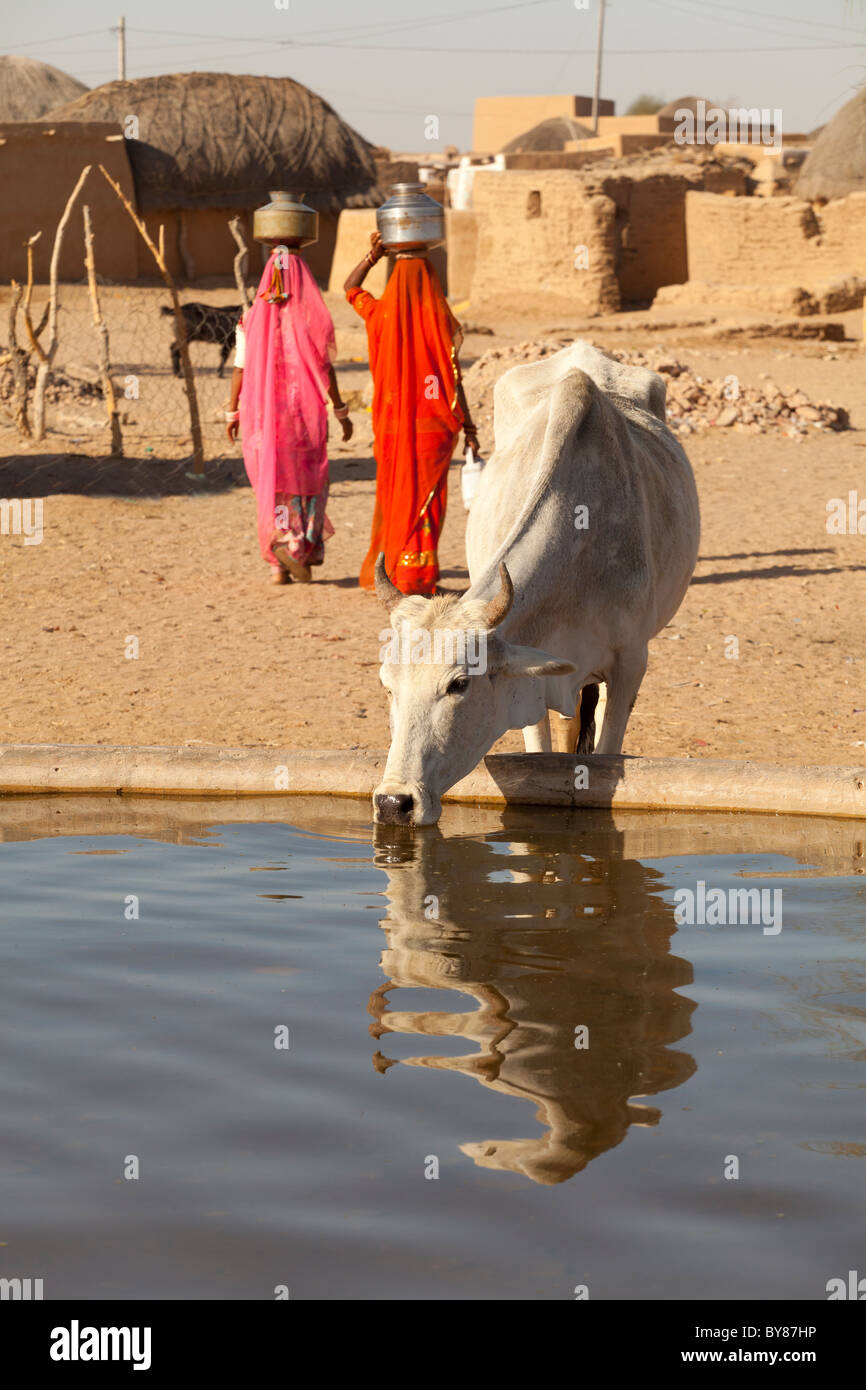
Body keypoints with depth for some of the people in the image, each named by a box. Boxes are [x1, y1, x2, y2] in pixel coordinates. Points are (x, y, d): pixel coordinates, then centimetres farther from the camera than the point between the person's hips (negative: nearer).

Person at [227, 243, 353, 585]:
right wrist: (341, 411, 1)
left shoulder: (253, 317, 0)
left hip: (262, 413, 2)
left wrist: (232, 412, 9)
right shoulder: (313, 318, -6)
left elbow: (240, 369, 1)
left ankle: (278, 564, 1)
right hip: (306, 413, -2)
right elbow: (326, 369, -6)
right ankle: (303, 547, -5)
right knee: (309, 482, 13)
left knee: (272, 485, 9)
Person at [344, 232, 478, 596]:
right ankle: (418, 575, 3)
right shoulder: (441, 323, -10)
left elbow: (350, 287, 14)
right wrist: (467, 425, -3)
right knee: (427, 500, 5)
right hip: (433, 427, -2)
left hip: (392, 426, 2)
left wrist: (373, 255, 6)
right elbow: (454, 380, -9)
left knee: (392, 499, 15)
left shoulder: (382, 316, -5)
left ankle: (383, 573, 18)